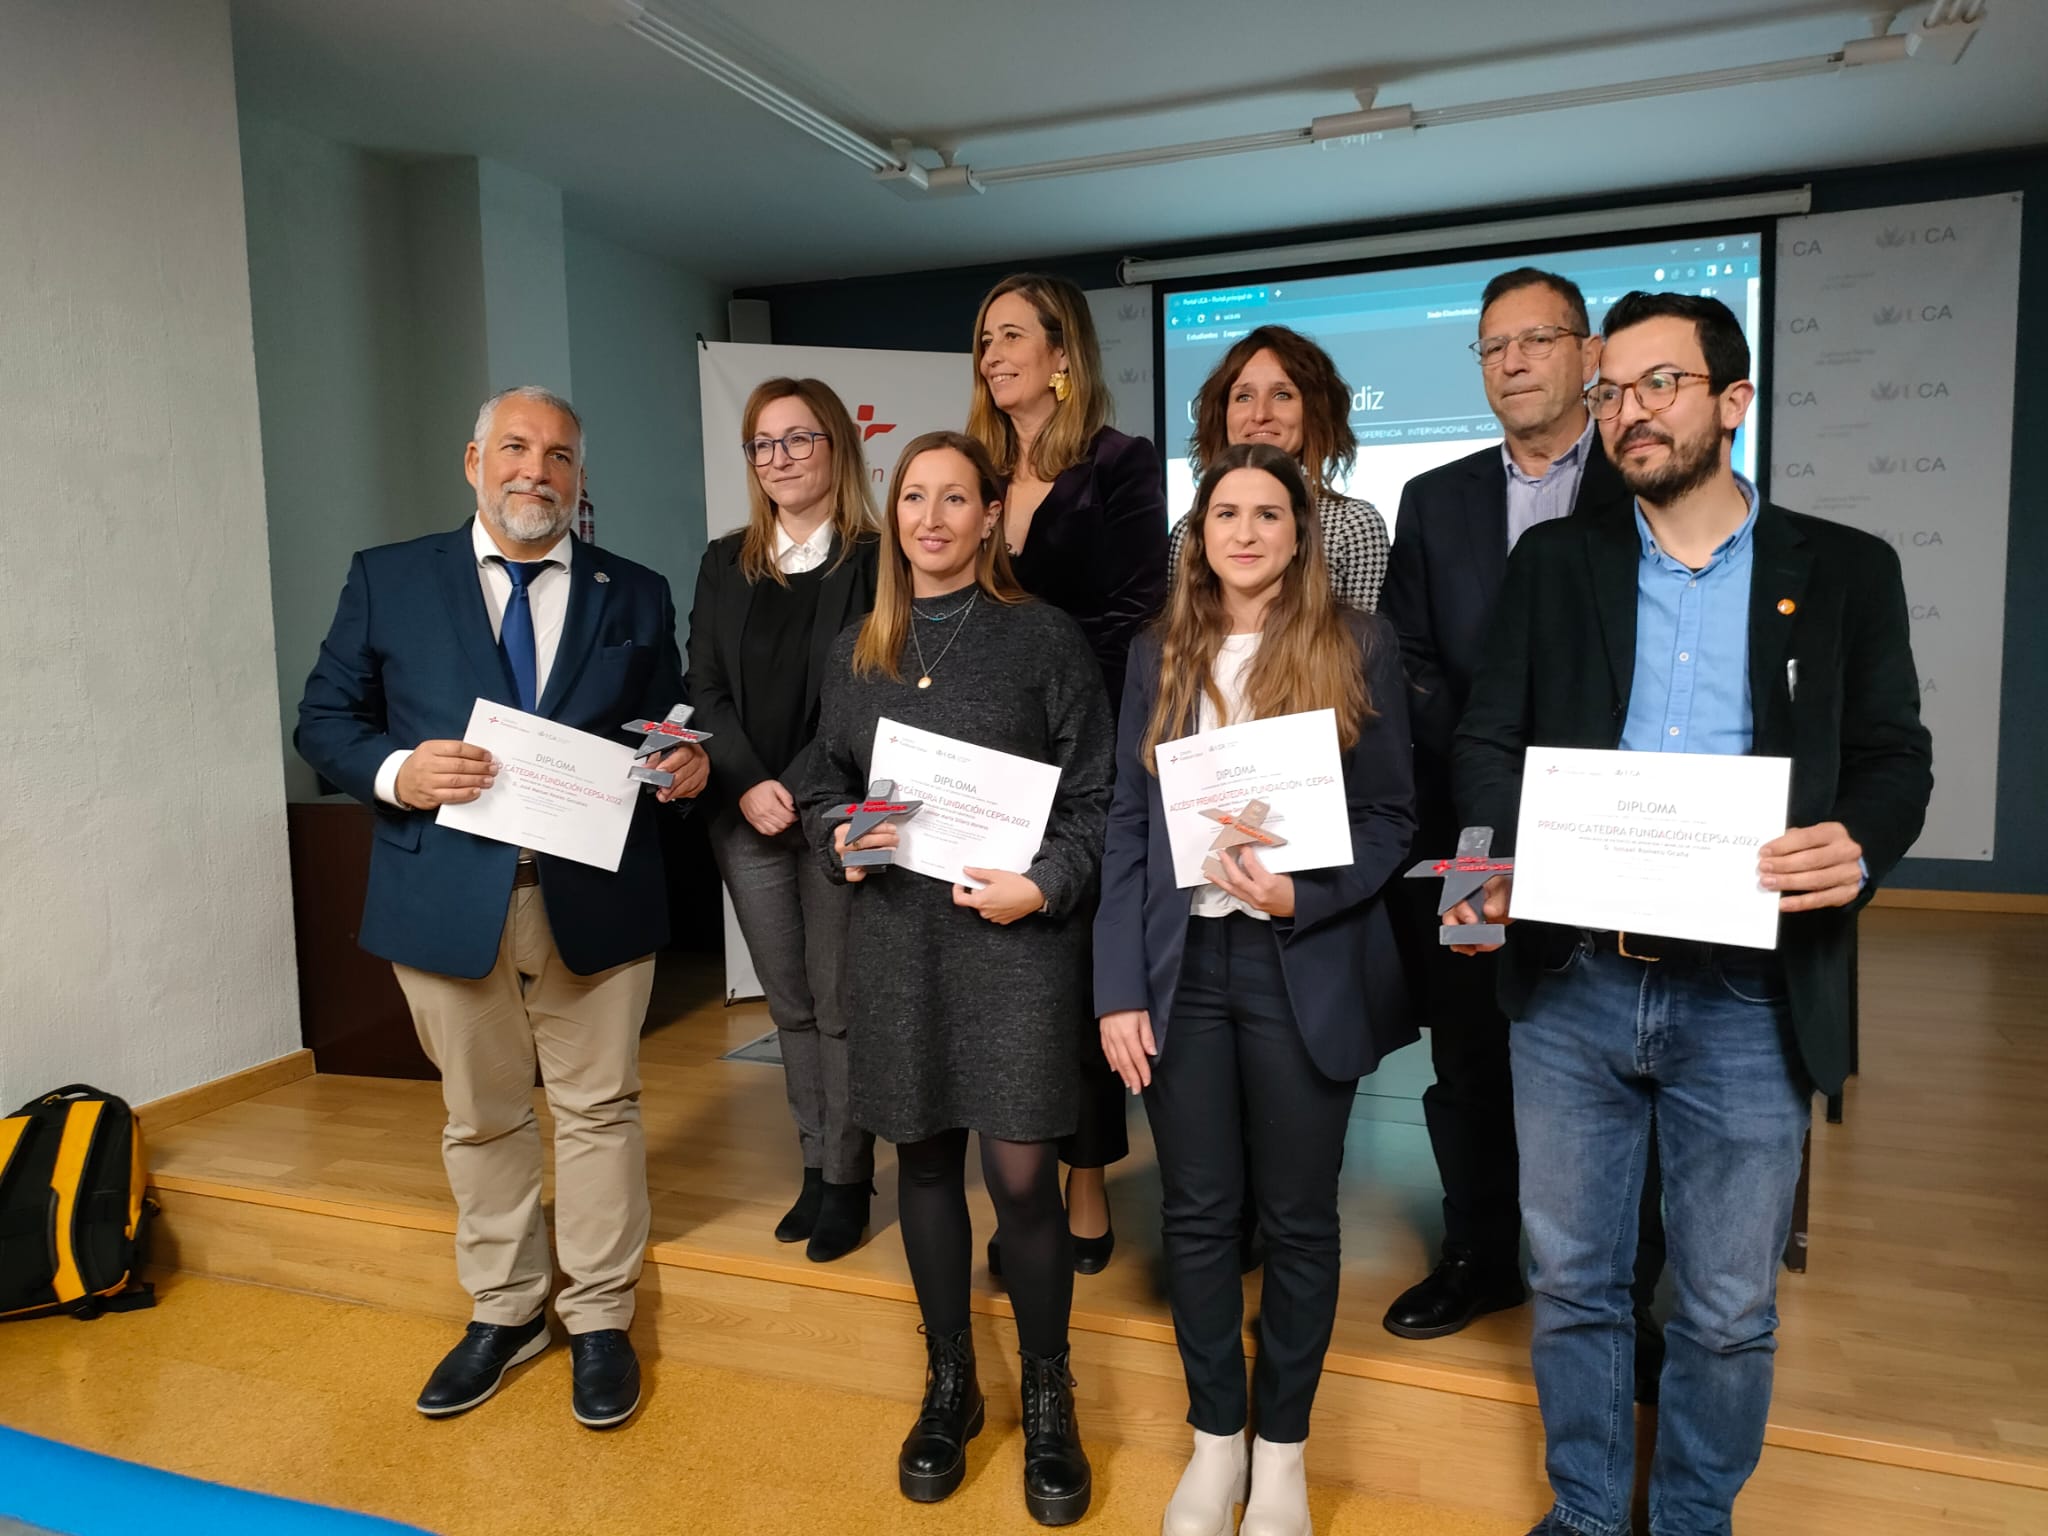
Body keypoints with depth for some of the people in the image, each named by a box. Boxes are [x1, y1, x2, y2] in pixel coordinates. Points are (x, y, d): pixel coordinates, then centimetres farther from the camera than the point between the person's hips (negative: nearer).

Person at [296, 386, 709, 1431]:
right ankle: (504, 1312, 34)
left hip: (596, 901, 0)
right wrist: (396, 772, -16)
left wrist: (686, 767, -13)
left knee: (598, 1110, 9)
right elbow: (324, 720, 4)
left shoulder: (635, 596, 7)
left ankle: (599, 1319, 26)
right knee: (481, 1118, 15)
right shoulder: (388, 580, 5)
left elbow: (664, 735, 10)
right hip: (447, 901, 1)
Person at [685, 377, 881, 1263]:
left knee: (838, 1005, 2)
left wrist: (802, 791, -16)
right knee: (789, 1007, 12)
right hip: (745, 818, 5)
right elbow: (706, 690, 5)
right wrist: (747, 787, -9)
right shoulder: (725, 564, 11)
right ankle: (814, 1169, 25)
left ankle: (845, 1182, 16)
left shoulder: (876, 561, -4)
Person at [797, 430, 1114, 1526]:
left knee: (1023, 1175, -1)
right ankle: (948, 1384, 33)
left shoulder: (1043, 639, -2)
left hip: (1015, 935, -3)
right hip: (896, 938, 4)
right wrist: (840, 842, -4)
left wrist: (1044, 886, -16)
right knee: (924, 1157, 13)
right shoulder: (858, 652, 10)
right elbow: (822, 788, 16)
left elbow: (1095, 797, -3)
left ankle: (1047, 1399, 23)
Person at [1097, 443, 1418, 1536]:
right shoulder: (1160, 657, 7)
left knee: (1298, 1217, 10)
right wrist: (1118, 989, -2)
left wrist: (1303, 895, -19)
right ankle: (1214, 1438, 30)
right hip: (1181, 966, 2)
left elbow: (1391, 818, 0)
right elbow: (1128, 828, 4)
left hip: (1305, 972, -2)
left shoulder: (1358, 648, -1)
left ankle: (1281, 1447, 30)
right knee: (1197, 1213, 10)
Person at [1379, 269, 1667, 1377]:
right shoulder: (1435, 502, 11)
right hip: (1467, 841, 3)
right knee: (1468, 1064, 14)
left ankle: (1621, 1301, 22)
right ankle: (1481, 1258, 32)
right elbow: (1407, 665, 5)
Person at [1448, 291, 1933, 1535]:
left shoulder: (1845, 571, 5)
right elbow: (1489, 741, 5)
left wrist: (1860, 845, -18)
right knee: (1571, 1283, 14)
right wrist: (1497, 859, -14)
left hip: (1746, 997, -1)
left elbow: (1896, 755, 4)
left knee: (1730, 1309, 12)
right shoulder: (1554, 563, 8)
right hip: (1569, 980, 1)